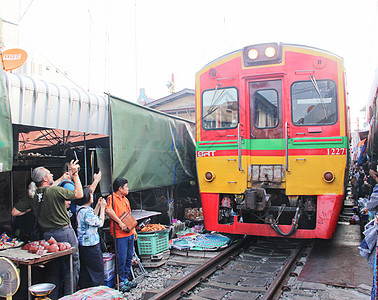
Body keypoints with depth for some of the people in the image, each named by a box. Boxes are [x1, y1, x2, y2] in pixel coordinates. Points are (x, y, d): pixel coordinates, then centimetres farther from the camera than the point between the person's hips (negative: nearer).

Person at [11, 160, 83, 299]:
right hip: (64, 233, -6)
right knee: (73, 265, 6)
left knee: (53, 267, 18)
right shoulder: (55, 191, -17)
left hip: (48, 235, 6)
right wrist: (75, 173, -4)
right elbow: (79, 194, -9)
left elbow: (15, 212, 4)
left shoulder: (31, 196, 0)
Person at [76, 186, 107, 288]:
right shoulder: (86, 211, -23)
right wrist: (102, 207, -8)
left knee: (85, 270, 18)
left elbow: (93, 217, 22)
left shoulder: (80, 209, 8)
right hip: (91, 244, -10)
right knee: (98, 269, 2)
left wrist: (98, 205, 16)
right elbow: (100, 222, -16)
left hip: (83, 244, 10)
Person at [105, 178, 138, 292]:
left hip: (129, 233, 8)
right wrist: (120, 223, -27)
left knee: (129, 258, 13)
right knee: (122, 259, -3)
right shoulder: (111, 198, -9)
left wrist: (134, 230, 20)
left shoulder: (125, 200, 17)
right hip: (120, 234, -8)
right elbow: (108, 210, -28)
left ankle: (126, 279, 25)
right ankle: (121, 282, 10)